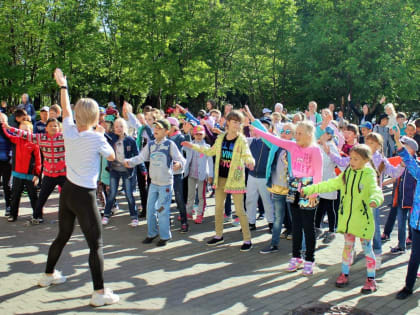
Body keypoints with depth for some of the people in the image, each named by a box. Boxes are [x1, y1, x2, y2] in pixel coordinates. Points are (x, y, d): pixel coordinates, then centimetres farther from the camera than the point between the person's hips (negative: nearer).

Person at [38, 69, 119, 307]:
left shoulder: (69, 131, -2)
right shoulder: (97, 139, -17)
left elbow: (66, 109, 17)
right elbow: (112, 156, 2)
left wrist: (63, 85, 31)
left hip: (67, 191, 7)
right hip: (85, 196, -7)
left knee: (63, 235, 24)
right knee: (96, 244, -1)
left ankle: (49, 274, 41)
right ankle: (100, 293, -1)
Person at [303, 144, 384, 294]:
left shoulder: (369, 175, -9)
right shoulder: (346, 174, 6)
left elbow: (376, 191, -24)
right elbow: (330, 185, 12)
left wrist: (374, 200, -48)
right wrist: (309, 189, 10)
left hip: (363, 218, -5)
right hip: (346, 217, 5)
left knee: (367, 248, 5)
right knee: (347, 246, 15)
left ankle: (371, 280, 15)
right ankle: (344, 275, 26)